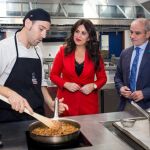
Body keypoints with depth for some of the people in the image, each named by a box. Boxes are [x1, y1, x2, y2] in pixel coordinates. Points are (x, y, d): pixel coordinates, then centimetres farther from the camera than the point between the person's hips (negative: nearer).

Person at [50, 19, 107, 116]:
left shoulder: (95, 55, 0)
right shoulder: (63, 51, -3)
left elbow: (102, 78, 7)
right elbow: (53, 75, 3)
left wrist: (93, 86, -12)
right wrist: (66, 84, -13)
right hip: (67, 103, -1)